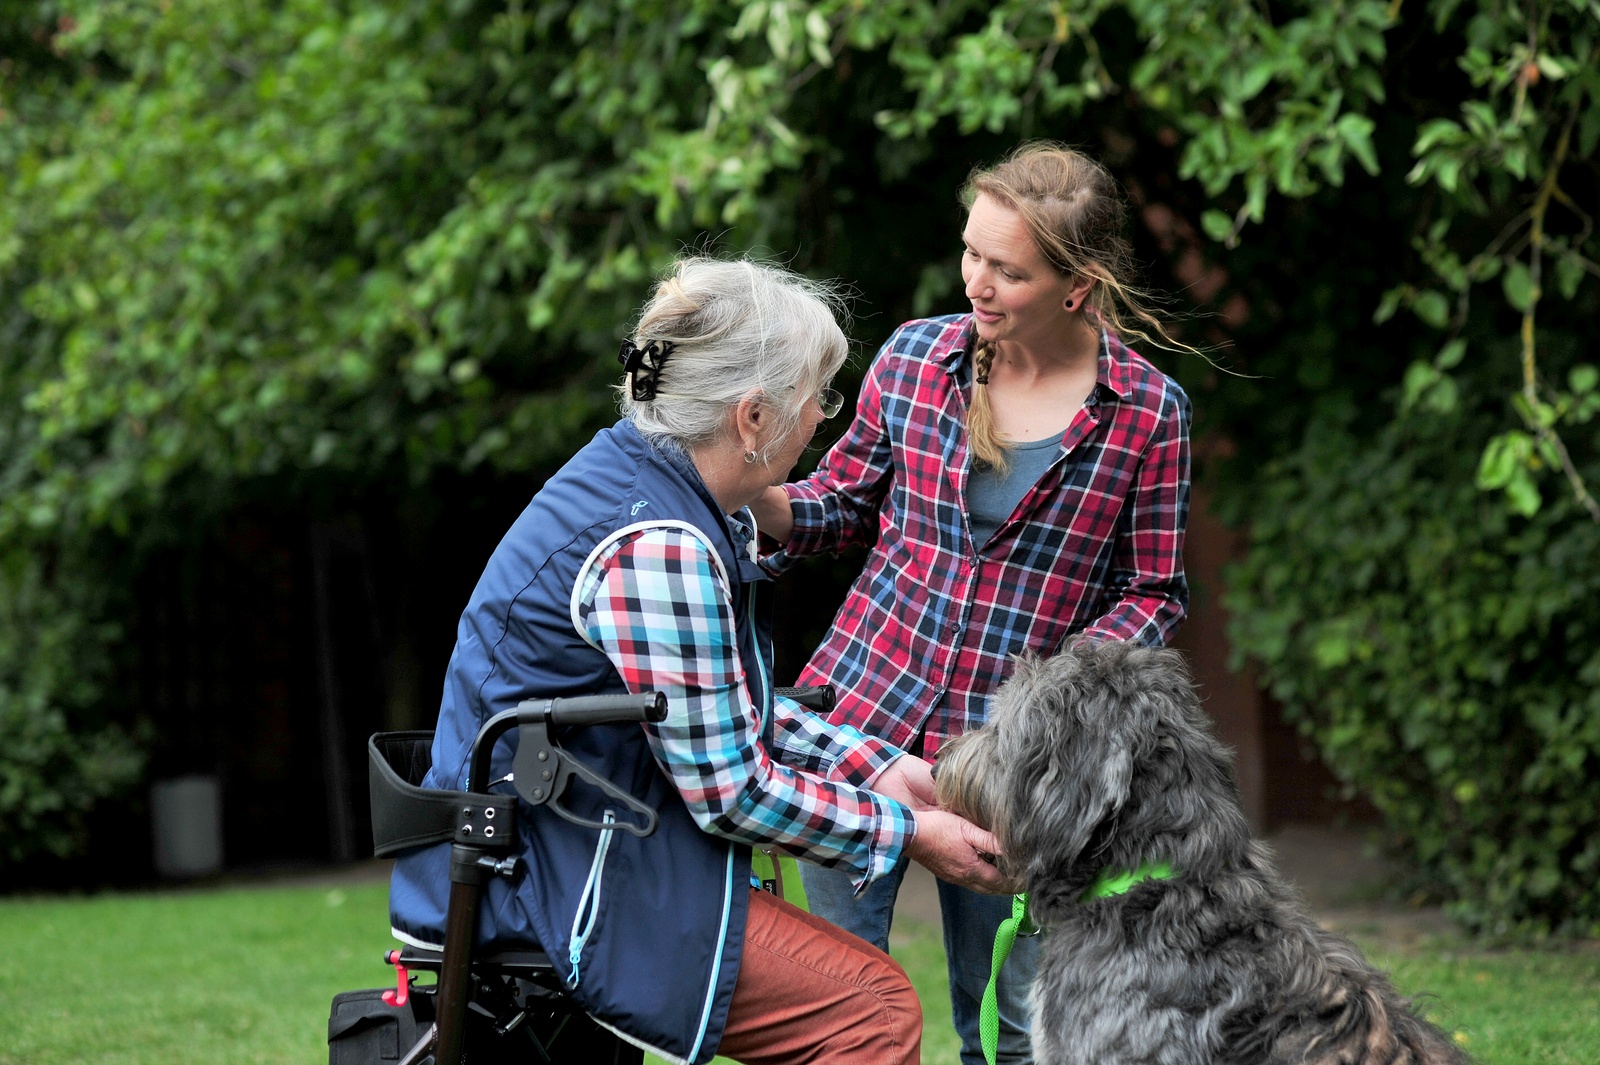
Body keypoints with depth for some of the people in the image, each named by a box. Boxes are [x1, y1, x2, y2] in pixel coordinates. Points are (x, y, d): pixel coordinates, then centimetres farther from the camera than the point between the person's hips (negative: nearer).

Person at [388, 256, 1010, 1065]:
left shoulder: (636, 475, 8)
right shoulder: (656, 548, -23)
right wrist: (907, 835, -8)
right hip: (554, 885, -10)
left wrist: (877, 769, 9)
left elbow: (731, 709, 17)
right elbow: (730, 789, -18)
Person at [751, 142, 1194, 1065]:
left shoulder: (1148, 412, -6)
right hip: (864, 705, 2)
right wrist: (751, 502, -8)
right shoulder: (915, 357, 0)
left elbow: (1153, 593, 1)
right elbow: (848, 498, 12)